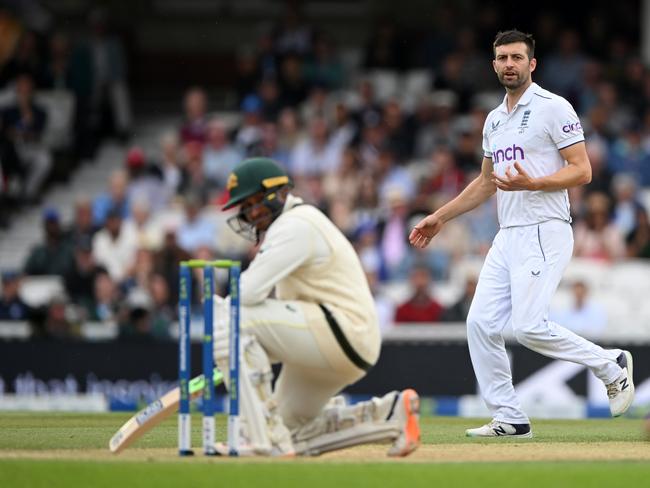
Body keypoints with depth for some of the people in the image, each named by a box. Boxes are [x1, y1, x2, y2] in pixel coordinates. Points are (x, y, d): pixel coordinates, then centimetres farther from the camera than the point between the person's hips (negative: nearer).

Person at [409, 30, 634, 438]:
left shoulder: (554, 108, -6)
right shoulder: (494, 120, 18)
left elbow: (582, 171, -11)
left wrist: (531, 183, -23)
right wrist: (439, 218, 25)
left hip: (545, 232, -8)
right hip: (507, 236, 8)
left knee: (528, 327, -18)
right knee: (481, 324, -2)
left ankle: (611, 365, 3)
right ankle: (510, 419, 5)